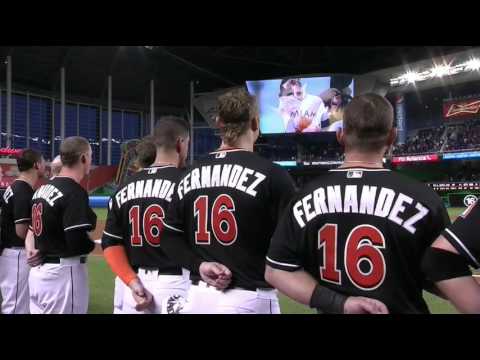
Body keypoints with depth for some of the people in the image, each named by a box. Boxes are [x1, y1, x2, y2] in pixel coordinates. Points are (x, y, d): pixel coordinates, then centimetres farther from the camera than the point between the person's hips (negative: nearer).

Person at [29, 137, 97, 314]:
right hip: (63, 273, -9)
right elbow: (78, 243, -22)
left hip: (37, 272, 9)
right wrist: (96, 242, -4)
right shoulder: (75, 192, -17)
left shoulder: (42, 188, 9)